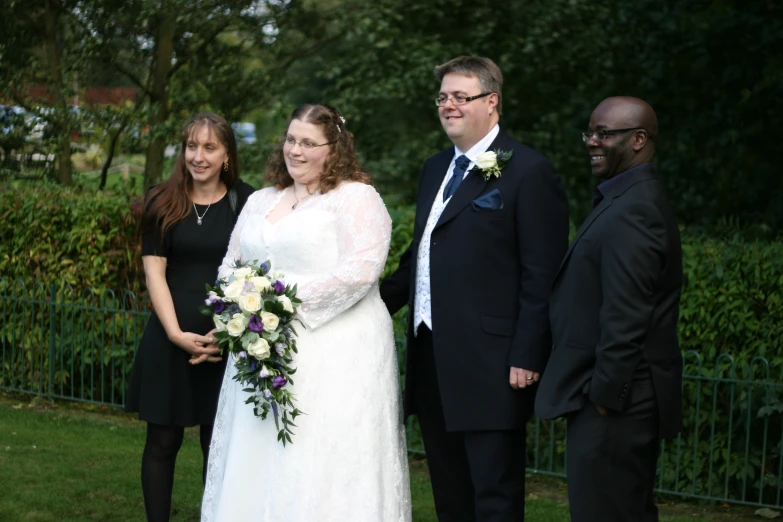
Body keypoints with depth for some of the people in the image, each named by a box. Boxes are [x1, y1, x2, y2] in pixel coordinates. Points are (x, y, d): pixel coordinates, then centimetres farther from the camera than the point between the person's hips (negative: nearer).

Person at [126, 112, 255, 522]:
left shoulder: (245, 202, 0)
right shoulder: (162, 202, 2)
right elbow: (154, 271, -1)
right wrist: (177, 334, -12)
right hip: (170, 339, 1)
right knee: (163, 441, 5)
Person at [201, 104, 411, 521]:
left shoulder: (355, 198, -3)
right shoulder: (260, 201, 18)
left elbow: (360, 269, -16)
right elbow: (230, 266, 20)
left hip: (336, 355, -6)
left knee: (323, 467, -7)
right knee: (256, 465, 5)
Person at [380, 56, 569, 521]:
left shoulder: (529, 172, -9)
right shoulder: (436, 169, 16)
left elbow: (542, 277, -13)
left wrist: (528, 357, -17)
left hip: (491, 366, -8)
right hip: (432, 362, 8)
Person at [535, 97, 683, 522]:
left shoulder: (630, 211, -18)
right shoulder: (637, 200, 15)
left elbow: (625, 319, -23)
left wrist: (603, 396, -18)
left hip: (612, 405, -11)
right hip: (629, 400, 11)